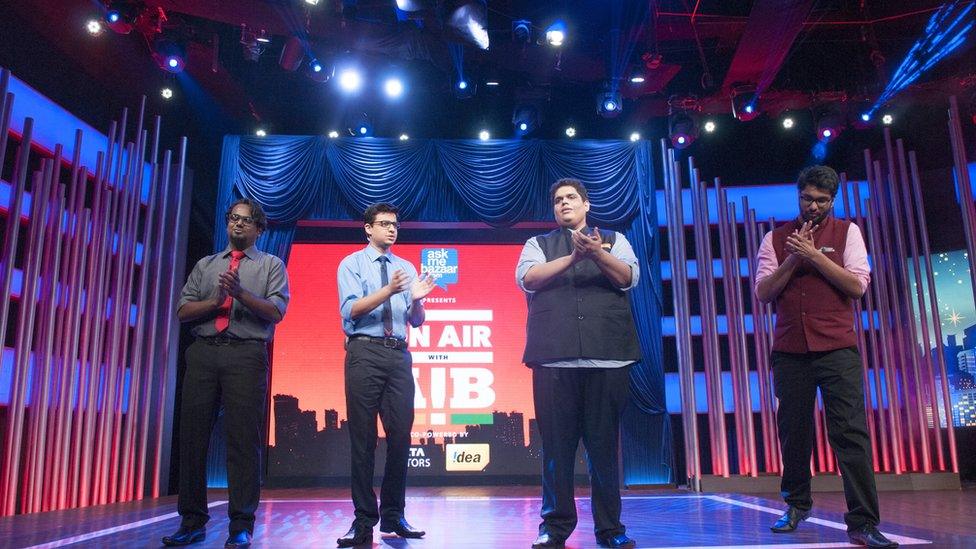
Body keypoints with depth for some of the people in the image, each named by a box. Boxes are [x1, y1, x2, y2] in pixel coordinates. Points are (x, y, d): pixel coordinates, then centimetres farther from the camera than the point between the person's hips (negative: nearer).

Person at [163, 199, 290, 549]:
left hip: (246, 354, -3)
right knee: (193, 436, 4)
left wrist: (241, 293, -15)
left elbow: (276, 312, -2)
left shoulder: (271, 265, 12)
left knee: (243, 439, -5)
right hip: (203, 352, 4)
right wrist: (215, 301, -6)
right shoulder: (205, 265, 21)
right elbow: (183, 311, 11)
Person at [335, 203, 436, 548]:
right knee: (363, 437, -1)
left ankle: (393, 516, 14)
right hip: (365, 352, -4)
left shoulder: (406, 268, 17)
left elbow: (417, 322, 13)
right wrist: (389, 291, -22)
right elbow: (350, 310, -9)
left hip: (399, 355, 4)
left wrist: (416, 299, -9)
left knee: (401, 435, 3)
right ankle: (364, 520, 7)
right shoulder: (352, 263, 5)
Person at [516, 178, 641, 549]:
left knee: (604, 443, 2)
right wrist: (573, 257, -13)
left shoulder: (614, 239, 18)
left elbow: (628, 277, 1)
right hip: (554, 358, 0)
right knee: (556, 444, 0)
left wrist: (597, 253, -17)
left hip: (607, 356, 0)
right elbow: (527, 278, -1)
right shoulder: (538, 244, 18)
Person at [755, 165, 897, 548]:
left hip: (836, 348, -1)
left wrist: (813, 255, -12)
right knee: (793, 430, 8)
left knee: (850, 431, -7)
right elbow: (763, 292, 1)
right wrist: (794, 258, -9)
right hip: (790, 349, 2)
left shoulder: (846, 232, 8)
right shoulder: (776, 238, 10)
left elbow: (858, 285, -5)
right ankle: (797, 504, 25)